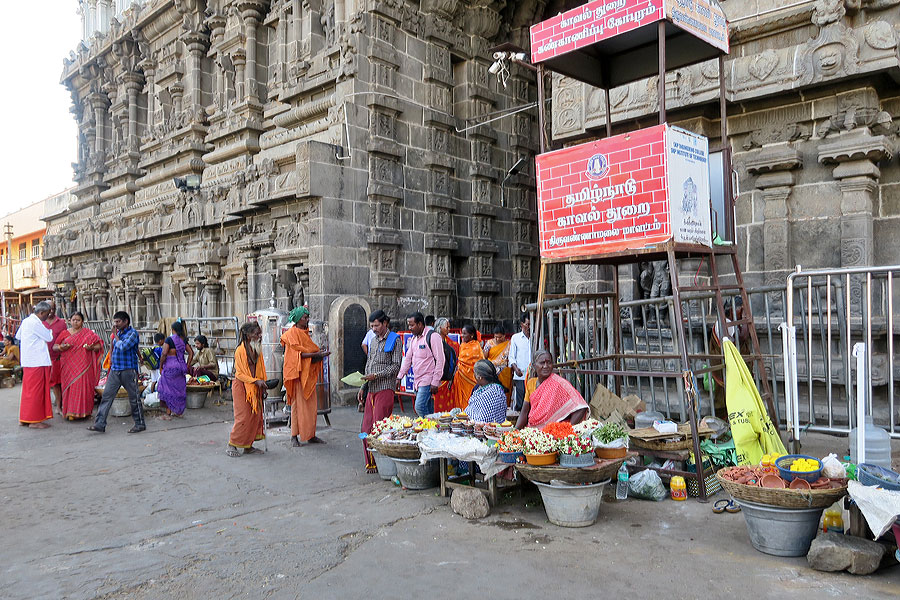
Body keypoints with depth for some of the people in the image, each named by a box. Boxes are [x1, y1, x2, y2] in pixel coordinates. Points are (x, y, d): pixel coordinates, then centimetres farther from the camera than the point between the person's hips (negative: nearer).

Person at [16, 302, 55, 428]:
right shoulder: (35, 323, -16)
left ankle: (24, 418, 22)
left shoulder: (25, 321, 12)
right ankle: (34, 420, 0)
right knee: (36, 390, -4)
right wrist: (50, 331, 9)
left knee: (28, 390, 15)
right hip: (38, 362, -9)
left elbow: (18, 336, 25)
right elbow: (49, 338, -9)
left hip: (27, 361, 9)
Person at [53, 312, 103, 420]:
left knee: (83, 386, -5)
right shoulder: (64, 333, 11)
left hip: (83, 366, -1)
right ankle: (70, 412, 5)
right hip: (68, 366, 1)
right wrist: (61, 347, -12)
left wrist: (92, 348, -15)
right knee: (69, 387, -2)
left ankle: (83, 411, 2)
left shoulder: (88, 333, 7)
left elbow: (99, 346, 6)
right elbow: (54, 346, 11)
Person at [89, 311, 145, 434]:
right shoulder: (118, 333, 14)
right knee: (106, 396, 2)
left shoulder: (132, 333, -9)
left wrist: (116, 337, -8)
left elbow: (123, 347, -23)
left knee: (133, 398, 1)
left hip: (128, 370, -7)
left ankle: (140, 424, 12)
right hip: (114, 370, 7)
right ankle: (99, 424, 5)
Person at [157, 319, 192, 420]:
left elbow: (164, 354, -16)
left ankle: (168, 414, 1)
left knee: (168, 390, 1)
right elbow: (191, 353, 8)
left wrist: (160, 366, -7)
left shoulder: (169, 339, -10)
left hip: (170, 367, -6)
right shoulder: (183, 340, 8)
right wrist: (187, 366, 13)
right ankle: (179, 412, 21)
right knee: (180, 389, 14)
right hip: (181, 366, 6)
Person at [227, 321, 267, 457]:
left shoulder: (257, 349, 8)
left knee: (255, 415, 5)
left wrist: (263, 388, 12)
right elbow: (239, 373, -15)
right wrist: (255, 381, -22)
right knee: (243, 416, -7)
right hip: (242, 387, -7)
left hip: (255, 388, 7)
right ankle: (232, 445, 7)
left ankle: (248, 446, 15)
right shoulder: (240, 350, -14)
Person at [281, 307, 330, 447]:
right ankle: (294, 436, 2)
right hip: (298, 373, -8)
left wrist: (320, 354, 0)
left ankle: (310, 435, 12)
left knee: (311, 405, 6)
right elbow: (298, 354, -16)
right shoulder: (292, 334, -7)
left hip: (308, 374, 8)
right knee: (298, 404, -5)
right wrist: (315, 354, -20)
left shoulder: (305, 334, 18)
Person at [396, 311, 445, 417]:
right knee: (428, 411, 8)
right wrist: (399, 377, 14)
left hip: (428, 381, -8)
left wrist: (435, 382, -16)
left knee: (420, 407, -17)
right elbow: (408, 359, 21)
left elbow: (440, 360, -13)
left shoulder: (433, 336, -9)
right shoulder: (414, 339, 16)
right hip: (417, 381, 8)